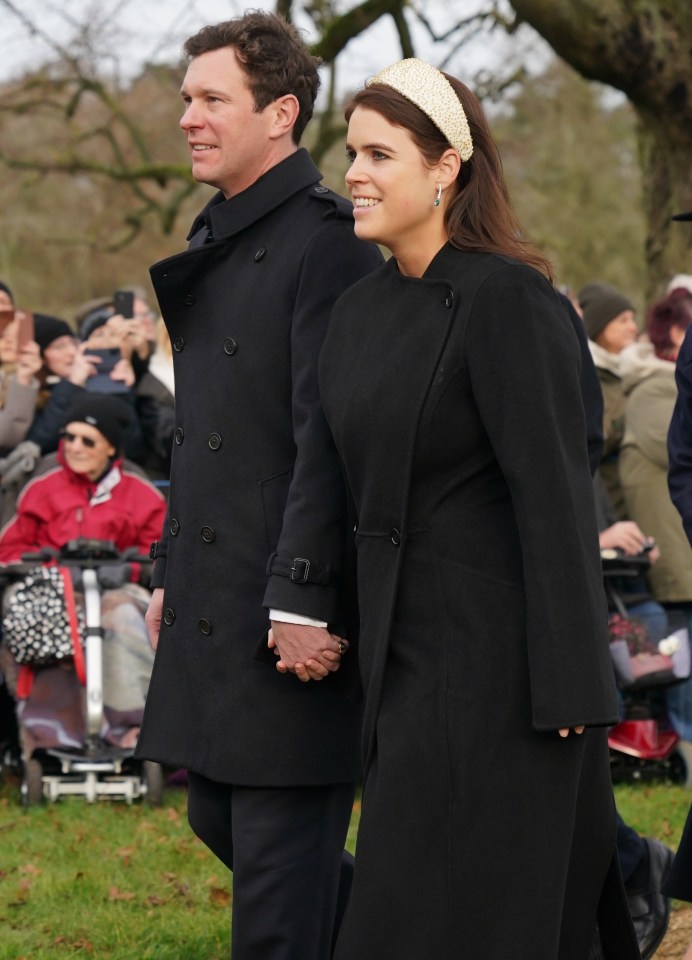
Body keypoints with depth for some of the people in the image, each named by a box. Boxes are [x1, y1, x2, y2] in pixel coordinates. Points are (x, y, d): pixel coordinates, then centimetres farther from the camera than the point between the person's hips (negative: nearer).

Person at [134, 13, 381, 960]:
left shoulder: (325, 240, -14)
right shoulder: (217, 240, 15)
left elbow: (330, 436, -20)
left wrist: (304, 599, -23)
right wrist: (171, 571, 20)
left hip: (291, 620, -9)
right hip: (213, 611, 10)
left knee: (278, 849, -3)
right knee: (218, 819, 16)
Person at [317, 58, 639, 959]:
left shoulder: (507, 301, -16)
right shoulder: (362, 312, 9)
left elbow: (556, 494, -18)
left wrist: (569, 689, -20)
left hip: (496, 646, -8)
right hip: (407, 646, 8)